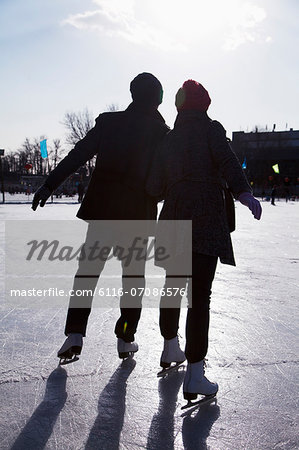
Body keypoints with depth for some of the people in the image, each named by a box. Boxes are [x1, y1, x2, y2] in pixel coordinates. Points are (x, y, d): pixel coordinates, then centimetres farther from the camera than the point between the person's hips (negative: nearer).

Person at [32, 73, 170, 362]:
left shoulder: (109, 121, 2)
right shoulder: (163, 133, 1)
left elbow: (78, 155, -4)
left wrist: (49, 185, -4)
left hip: (102, 208, 0)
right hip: (140, 213, 0)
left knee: (88, 268, 9)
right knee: (134, 274, 13)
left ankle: (75, 333, 2)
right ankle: (125, 339, 17)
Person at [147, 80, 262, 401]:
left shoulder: (169, 139, 16)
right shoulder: (211, 129, 5)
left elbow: (154, 188, 12)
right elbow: (226, 160, -15)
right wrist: (243, 193, -23)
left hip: (173, 218, 5)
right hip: (206, 218, -5)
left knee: (173, 285, 19)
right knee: (199, 294, -7)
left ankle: (170, 348, 36)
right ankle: (194, 374, -7)